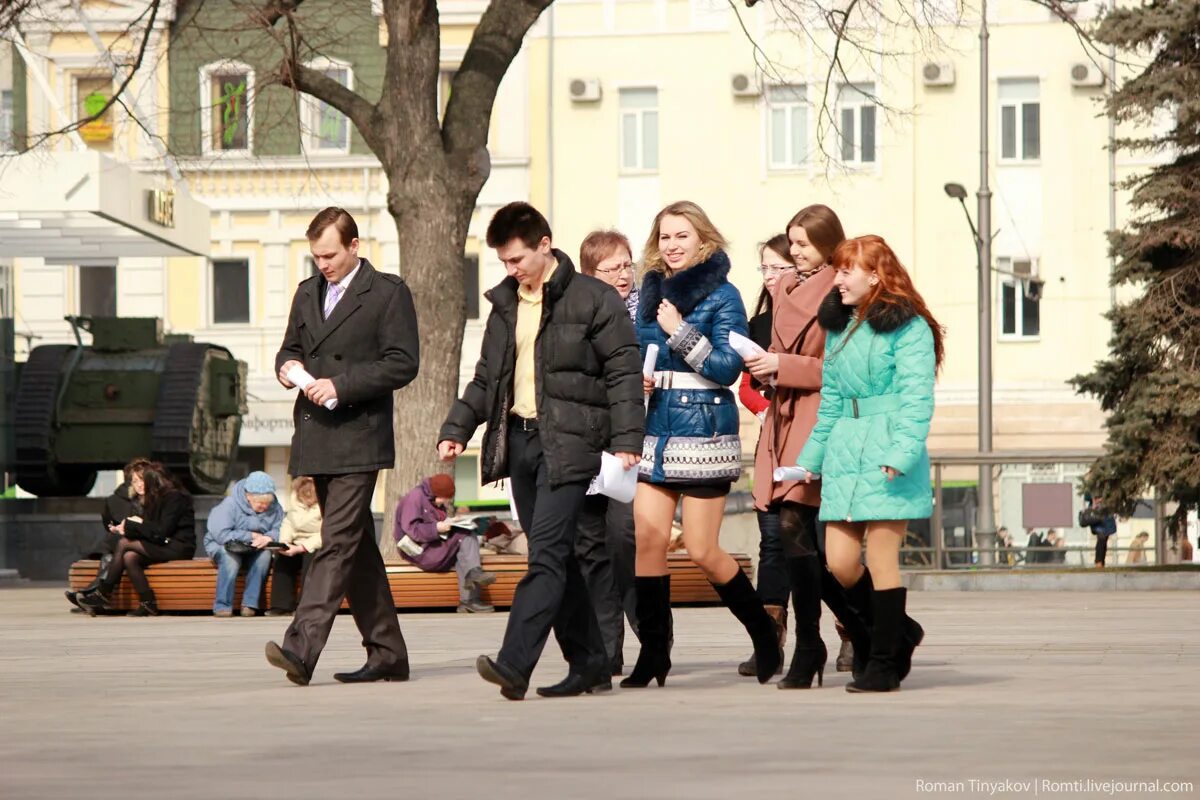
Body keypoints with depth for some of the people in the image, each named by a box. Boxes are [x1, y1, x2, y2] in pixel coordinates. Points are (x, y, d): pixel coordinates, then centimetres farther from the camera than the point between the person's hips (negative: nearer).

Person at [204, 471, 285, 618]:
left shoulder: (275, 508, -3)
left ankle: (250, 604, -27)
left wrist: (269, 537, -30)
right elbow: (220, 534, -23)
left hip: (254, 550, 3)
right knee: (230, 557, -37)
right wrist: (251, 536, -20)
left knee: (265, 554, -30)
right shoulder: (230, 505, -15)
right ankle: (222, 606, -31)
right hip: (223, 547, -3)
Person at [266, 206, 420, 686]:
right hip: (315, 439, 7)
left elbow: (402, 363, -9)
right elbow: (291, 348, 27)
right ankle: (386, 654, 15)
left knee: (337, 542, -15)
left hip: (358, 437, -7)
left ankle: (302, 647, -26)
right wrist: (287, 367, 2)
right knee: (356, 547, 10)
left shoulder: (388, 293, -3)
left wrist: (340, 385, -17)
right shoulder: (307, 293, 18)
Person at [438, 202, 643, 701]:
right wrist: (456, 428, 10)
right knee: (555, 557, 8)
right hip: (518, 439, 7)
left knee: (547, 554, -14)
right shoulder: (505, 304, 16)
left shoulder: (594, 300, -4)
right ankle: (589, 665, 14)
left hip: (567, 443, -7)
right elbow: (486, 378, 23)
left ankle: (514, 664, -23)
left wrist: (625, 441, -14)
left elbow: (623, 372, -6)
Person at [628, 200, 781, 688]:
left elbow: (728, 367, -11)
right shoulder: (651, 292, 12)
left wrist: (680, 332, -16)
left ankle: (763, 633, 16)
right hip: (656, 430, 5)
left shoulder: (721, 296, -4)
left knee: (702, 551, -4)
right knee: (648, 539, -4)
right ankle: (653, 651, 3)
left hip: (704, 432, -5)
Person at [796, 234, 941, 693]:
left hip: (887, 453, -7)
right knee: (840, 562, 2)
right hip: (844, 451, 7)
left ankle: (884, 665, 4)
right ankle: (899, 633, 23)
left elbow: (916, 398, -12)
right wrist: (812, 457, 21)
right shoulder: (838, 326, 18)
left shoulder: (908, 327, -5)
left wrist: (903, 453, -23)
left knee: (880, 560, -5)